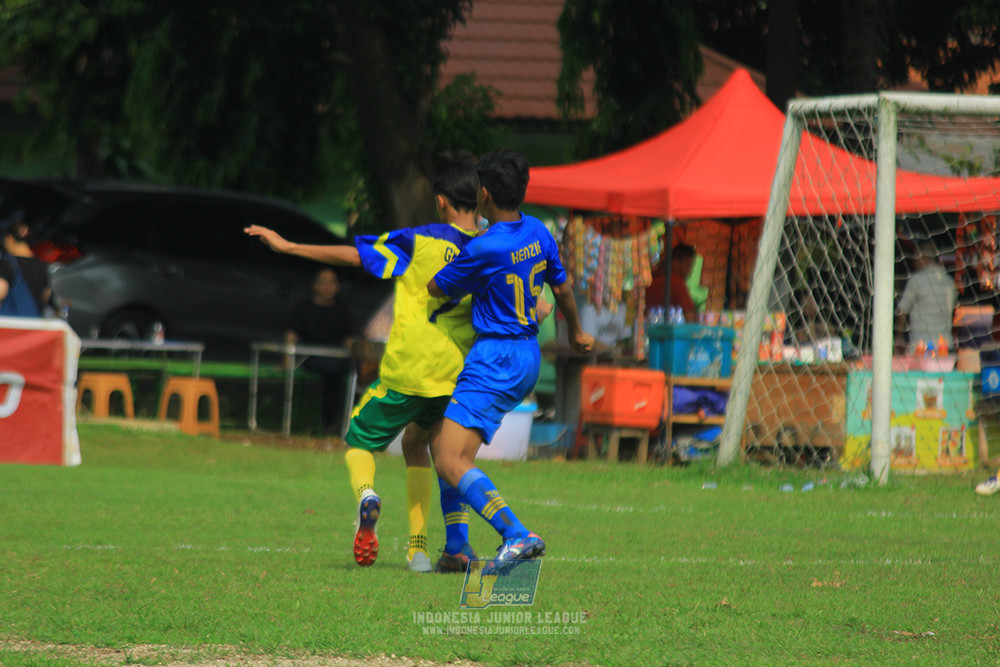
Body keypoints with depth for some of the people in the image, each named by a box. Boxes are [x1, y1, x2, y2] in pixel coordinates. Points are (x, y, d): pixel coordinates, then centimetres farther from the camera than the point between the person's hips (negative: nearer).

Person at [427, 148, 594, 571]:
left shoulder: (485, 250, -19)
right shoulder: (537, 232, 5)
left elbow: (436, 289, -4)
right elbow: (562, 287, 22)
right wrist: (576, 332, 39)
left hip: (495, 361, -9)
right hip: (528, 358, 9)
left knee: (450, 463, -17)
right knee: (440, 445, 17)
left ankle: (518, 536, -30)